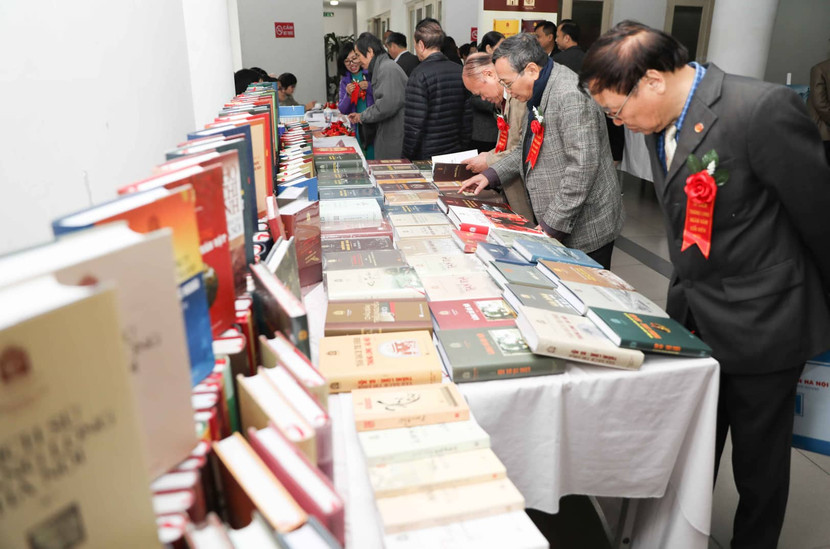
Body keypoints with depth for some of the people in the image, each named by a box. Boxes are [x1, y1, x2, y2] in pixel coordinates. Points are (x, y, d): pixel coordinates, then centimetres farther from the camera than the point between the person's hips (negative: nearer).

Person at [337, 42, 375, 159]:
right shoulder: (344, 81, 10)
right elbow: (342, 110, 7)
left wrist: (369, 87, -17)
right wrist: (348, 95, -11)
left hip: (373, 126, -3)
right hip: (356, 128, 3)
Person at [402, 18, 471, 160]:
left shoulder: (420, 74, -14)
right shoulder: (459, 71, 6)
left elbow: (414, 123, -17)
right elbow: (468, 116, 10)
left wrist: (408, 156, -9)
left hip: (425, 157, -6)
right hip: (455, 154, 6)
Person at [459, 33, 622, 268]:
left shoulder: (572, 96, -21)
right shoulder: (539, 94, 12)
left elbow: (583, 167, -26)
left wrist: (552, 224, -23)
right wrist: (491, 175, 10)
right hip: (551, 224, 9)